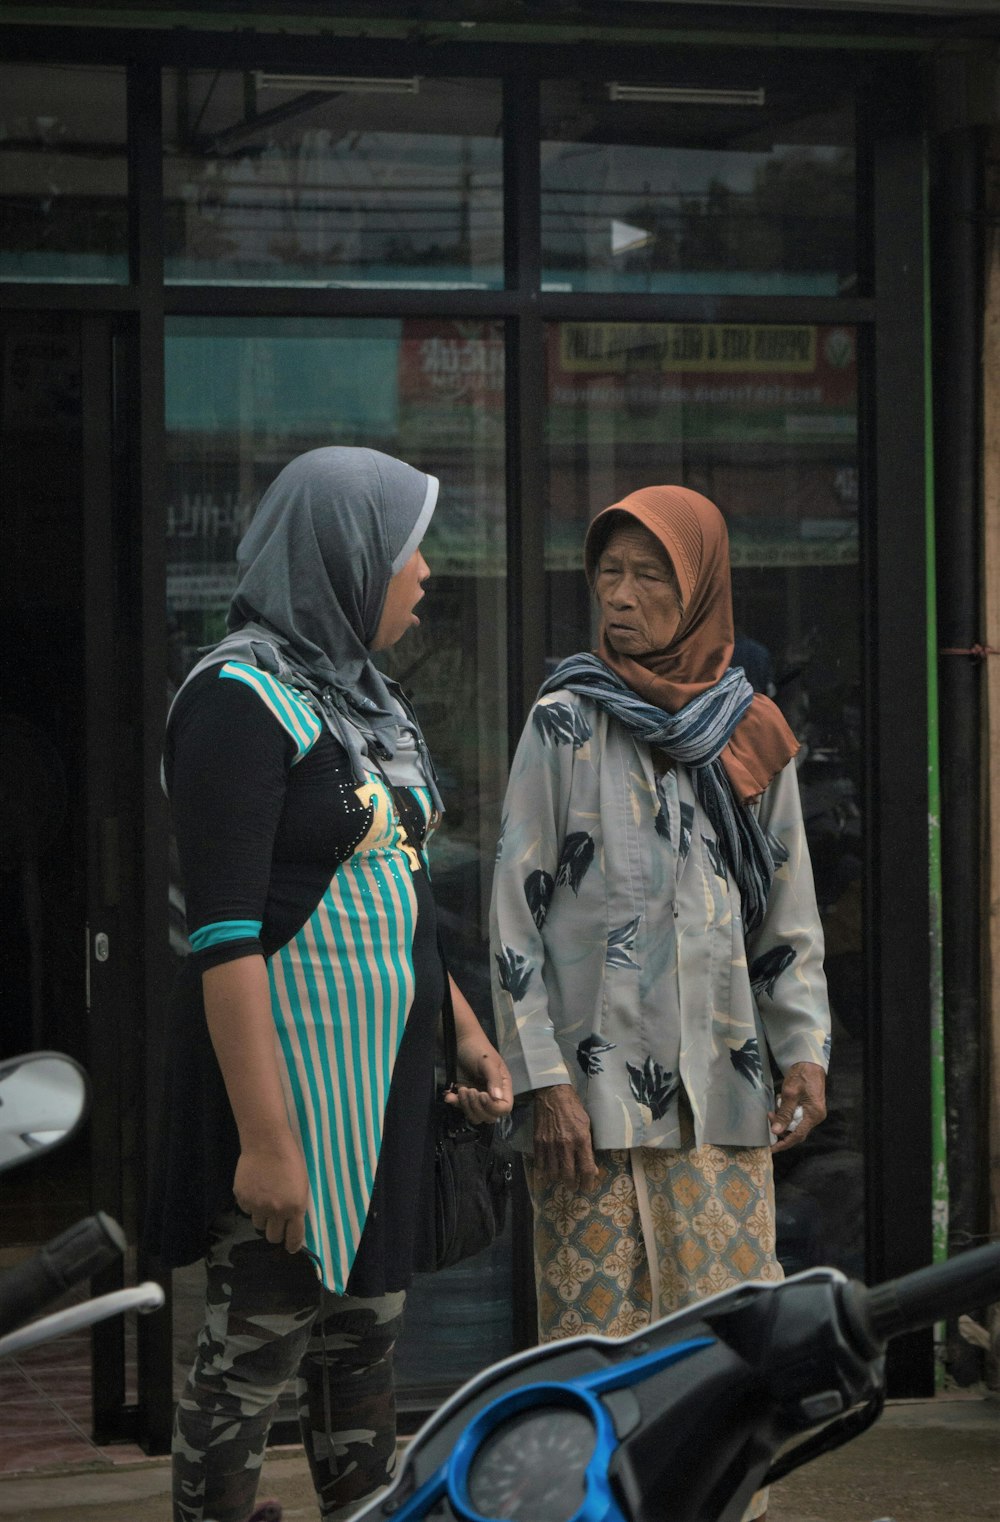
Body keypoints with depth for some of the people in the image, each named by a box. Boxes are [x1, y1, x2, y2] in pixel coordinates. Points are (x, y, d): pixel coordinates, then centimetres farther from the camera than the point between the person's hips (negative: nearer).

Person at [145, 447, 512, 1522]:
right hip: (286, 1074, -9)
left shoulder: (360, 696, 14)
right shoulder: (242, 698, -15)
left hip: (377, 1074, 9)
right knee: (253, 1352, -2)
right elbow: (224, 936, -20)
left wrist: (466, 1032, 18)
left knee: (365, 1331, 14)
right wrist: (263, 1138, -24)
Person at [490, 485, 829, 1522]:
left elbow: (789, 909, 14)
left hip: (718, 1082, 3)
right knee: (599, 1328, -3)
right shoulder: (566, 724, 0)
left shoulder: (751, 737, 9)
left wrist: (804, 1051, 2)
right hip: (596, 1078, -3)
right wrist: (543, 1081, -10)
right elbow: (517, 909, -3)